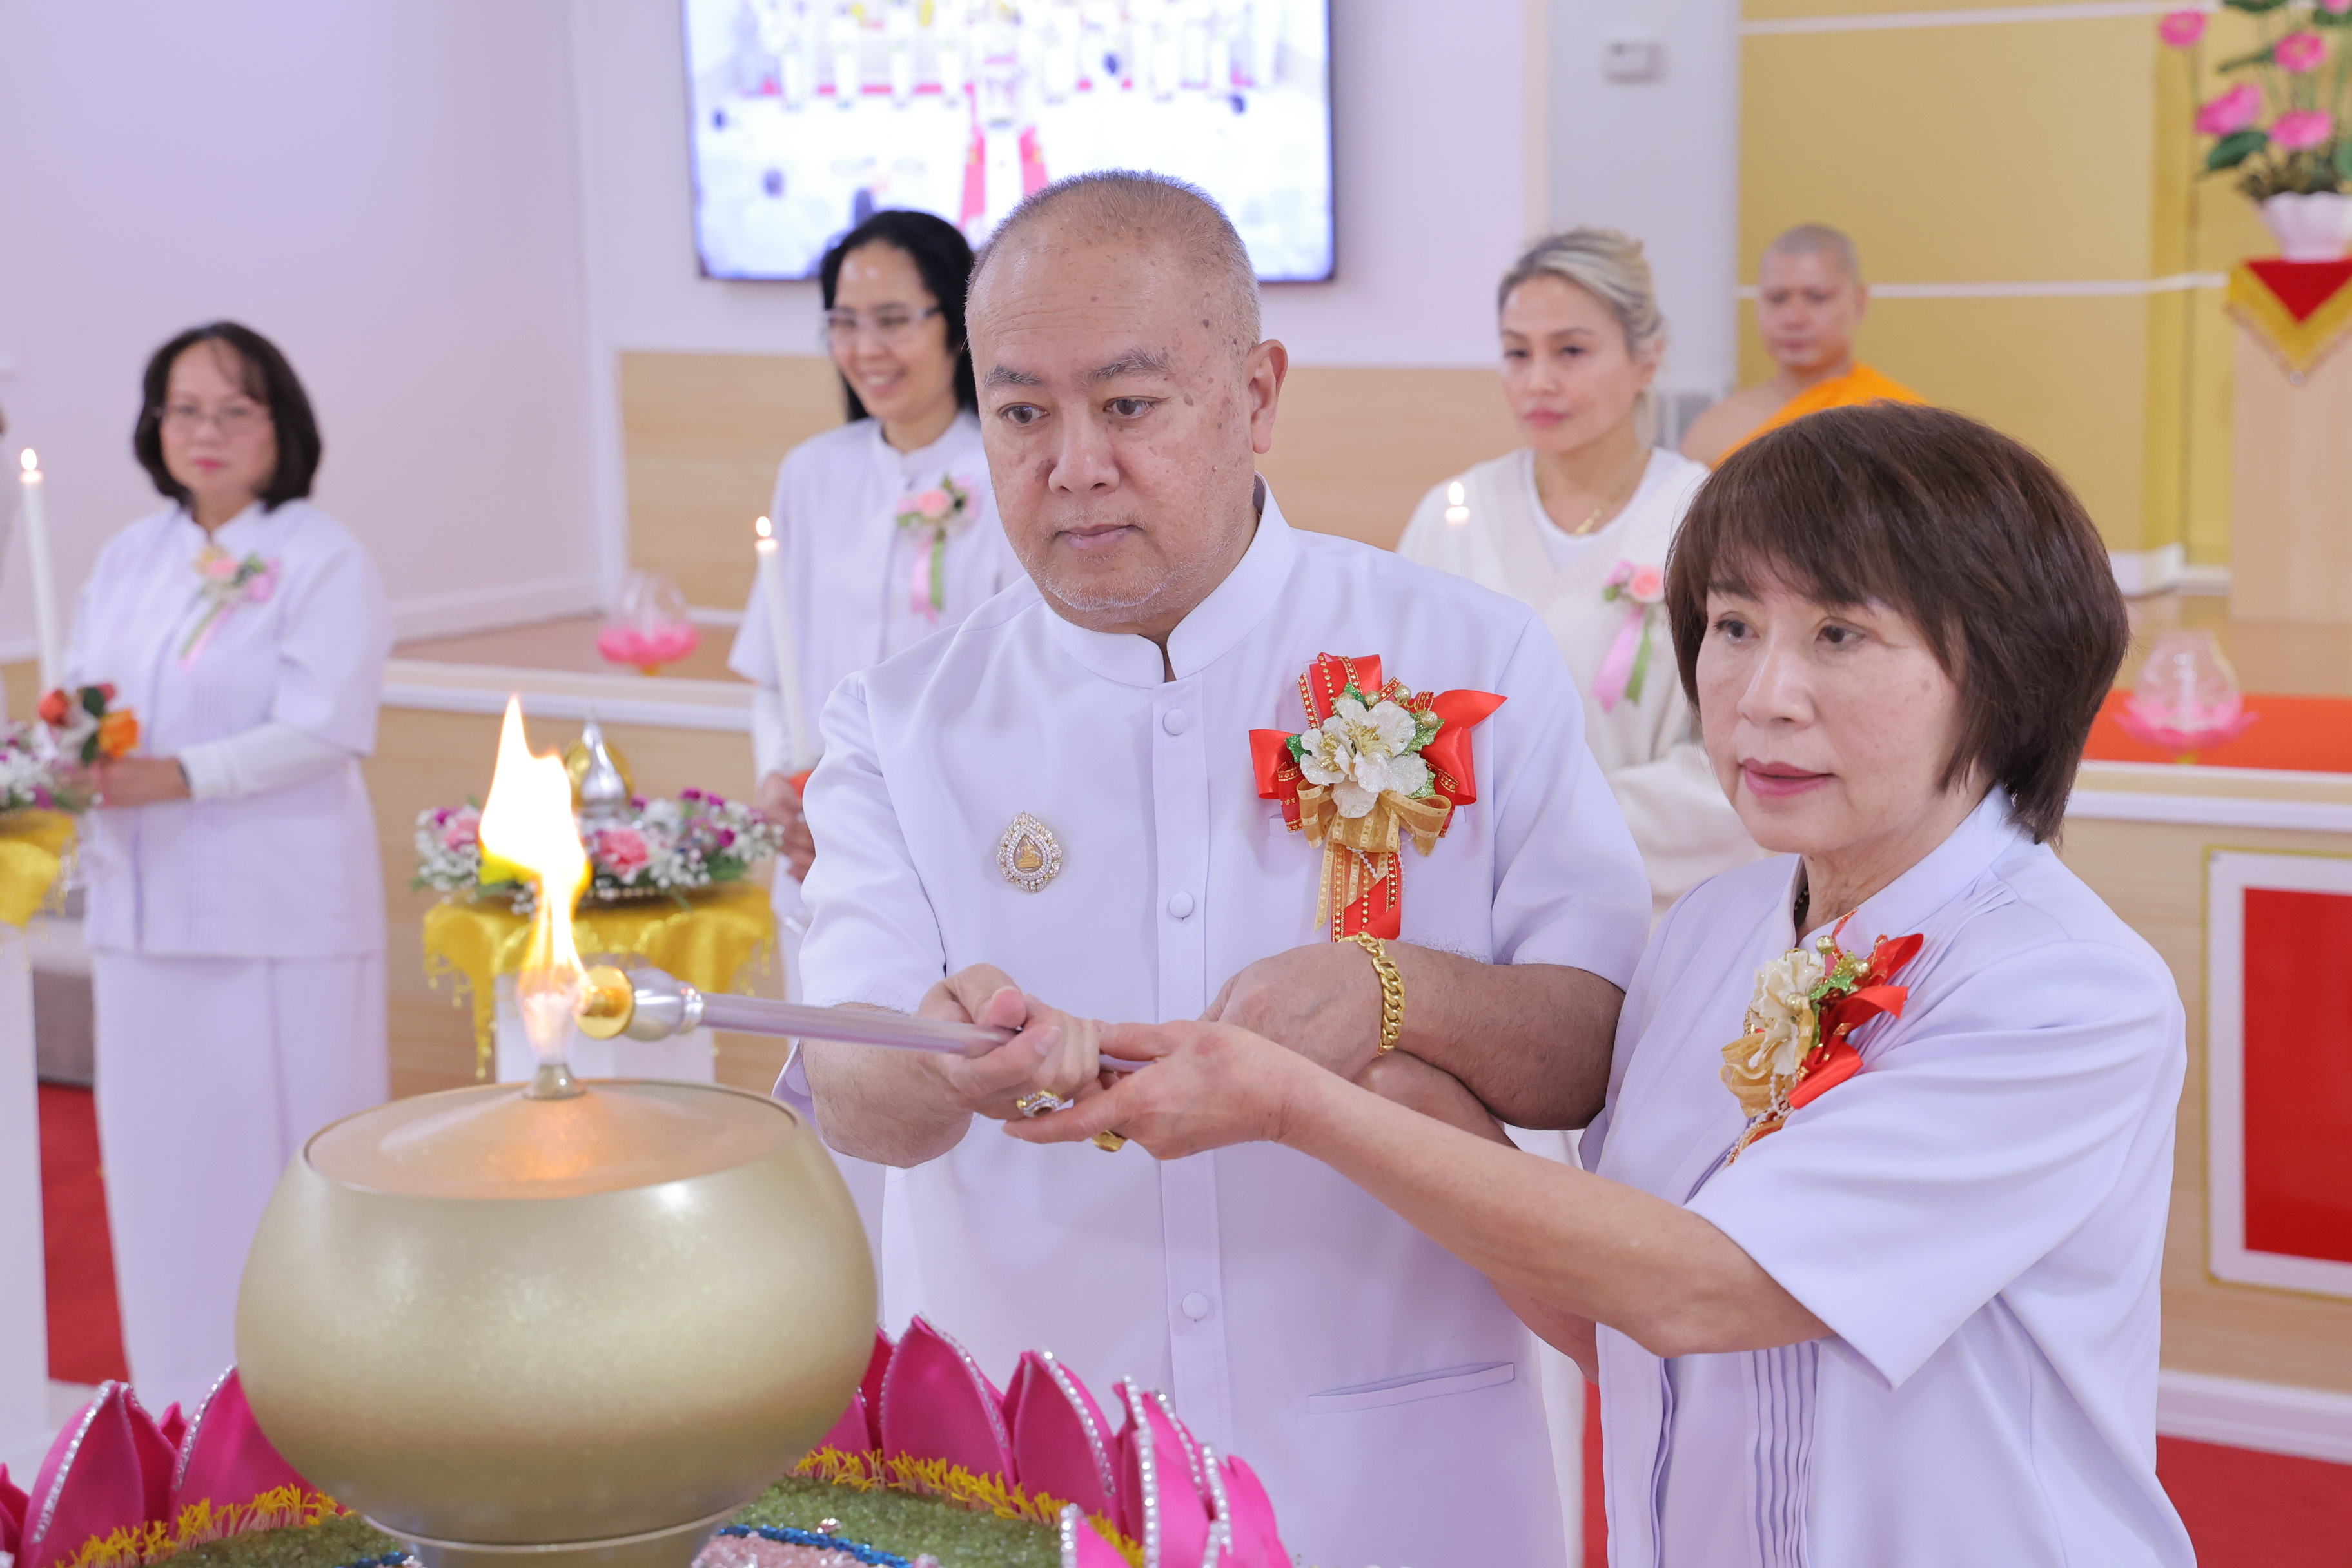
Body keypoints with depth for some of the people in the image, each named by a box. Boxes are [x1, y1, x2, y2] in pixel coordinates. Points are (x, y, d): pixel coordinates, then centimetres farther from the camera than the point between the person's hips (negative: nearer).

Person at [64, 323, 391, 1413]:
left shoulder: (324, 559, -5)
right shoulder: (130, 558, 14)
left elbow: (322, 730, -15)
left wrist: (179, 776, -26)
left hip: (280, 912, -6)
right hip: (144, 905, 6)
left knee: (289, 1137, -1)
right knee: (160, 1148, 9)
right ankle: (185, 1407, 22)